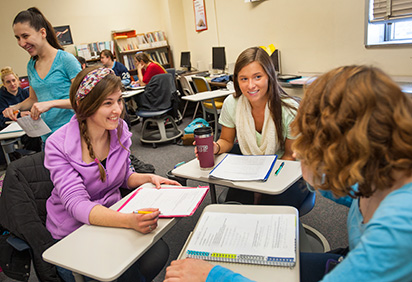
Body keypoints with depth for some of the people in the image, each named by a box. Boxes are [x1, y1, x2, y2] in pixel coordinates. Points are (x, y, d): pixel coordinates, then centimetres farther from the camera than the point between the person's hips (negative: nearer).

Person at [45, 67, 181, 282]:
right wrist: (129, 220, -45)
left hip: (111, 218, 4)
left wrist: (149, 178, -12)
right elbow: (77, 205, -28)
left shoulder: (119, 129, -5)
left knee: (158, 252, -19)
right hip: (72, 234, -4)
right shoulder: (58, 146, -20)